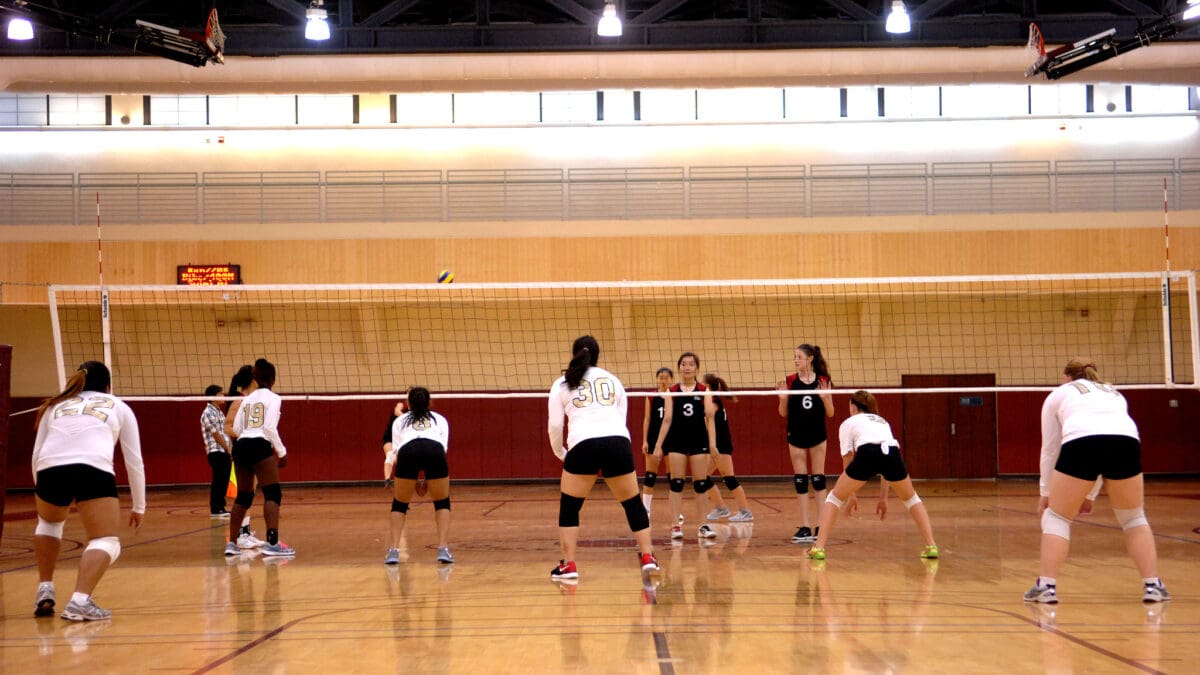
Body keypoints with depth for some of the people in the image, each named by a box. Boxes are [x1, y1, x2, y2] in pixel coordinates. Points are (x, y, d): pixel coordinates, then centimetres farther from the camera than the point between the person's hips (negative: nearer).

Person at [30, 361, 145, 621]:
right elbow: (134, 461, 24)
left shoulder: (56, 405, 31)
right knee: (106, 541, 8)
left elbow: (36, 456, 27)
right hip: (94, 470, -3)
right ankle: (80, 601, -15)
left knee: (49, 522, 33)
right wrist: (139, 507, 32)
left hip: (50, 469, 3)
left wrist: (42, 491, 42)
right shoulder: (119, 407, 26)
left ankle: (45, 590, 25)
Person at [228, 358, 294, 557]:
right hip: (260, 446, -7)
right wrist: (282, 452, -3)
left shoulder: (247, 399, 19)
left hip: (241, 446, 7)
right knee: (273, 494, -8)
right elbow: (270, 427, -10)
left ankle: (232, 543, 18)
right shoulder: (272, 398, 1)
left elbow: (236, 429, 15)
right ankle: (272, 543, -21)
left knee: (243, 496, 17)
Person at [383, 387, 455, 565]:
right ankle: (443, 549, 6)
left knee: (399, 504, 20)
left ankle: (393, 551, 8)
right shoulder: (440, 419, 34)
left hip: (407, 452, 0)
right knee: (442, 503, 20)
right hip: (435, 451, 0)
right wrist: (428, 476, 34)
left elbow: (396, 452, 32)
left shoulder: (400, 420, 34)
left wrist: (390, 477, 47)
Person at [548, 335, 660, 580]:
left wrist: (559, 452, 26)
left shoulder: (562, 384, 16)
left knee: (569, 507, 13)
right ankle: (648, 557, 15)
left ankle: (568, 565, 7)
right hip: (618, 441, 2)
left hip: (583, 444, -2)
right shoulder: (612, 379, 23)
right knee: (632, 503, 17)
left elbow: (554, 425, 10)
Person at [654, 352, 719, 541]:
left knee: (700, 484, 3)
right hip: (677, 440, 0)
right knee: (676, 483, 1)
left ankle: (703, 525, 9)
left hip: (699, 440, 0)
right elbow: (667, 419, 5)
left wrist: (712, 443, -11)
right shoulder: (672, 391, 5)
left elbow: (709, 417, -1)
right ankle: (676, 525, 4)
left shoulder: (704, 390, 4)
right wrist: (659, 444, 1)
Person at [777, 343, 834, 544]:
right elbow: (783, 413, 3)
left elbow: (830, 413, 1)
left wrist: (825, 397, -17)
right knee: (800, 481, 2)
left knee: (818, 479, 2)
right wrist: (783, 398, -16)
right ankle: (805, 527, 6)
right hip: (796, 436, 1)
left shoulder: (823, 381, -2)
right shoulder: (790, 381, -1)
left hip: (817, 435, -1)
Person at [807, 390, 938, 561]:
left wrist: (850, 496, 30)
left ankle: (819, 547, 5)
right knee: (911, 499, 30)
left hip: (867, 454, -3)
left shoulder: (848, 423, 28)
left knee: (834, 498, 17)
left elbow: (848, 460, 22)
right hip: (893, 454, 3)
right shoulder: (883, 422, 39)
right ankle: (931, 546, 19)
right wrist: (883, 498, 43)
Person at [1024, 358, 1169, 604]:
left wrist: (1045, 492, 39)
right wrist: (1091, 495, 48)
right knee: (1134, 518, 24)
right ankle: (1153, 585, 17)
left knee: (1055, 517, 15)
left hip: (1080, 443, -3)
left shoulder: (1059, 394, 29)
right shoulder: (1113, 393, 39)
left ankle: (1046, 586, 6)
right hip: (1127, 442, 3)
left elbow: (1049, 448, 29)